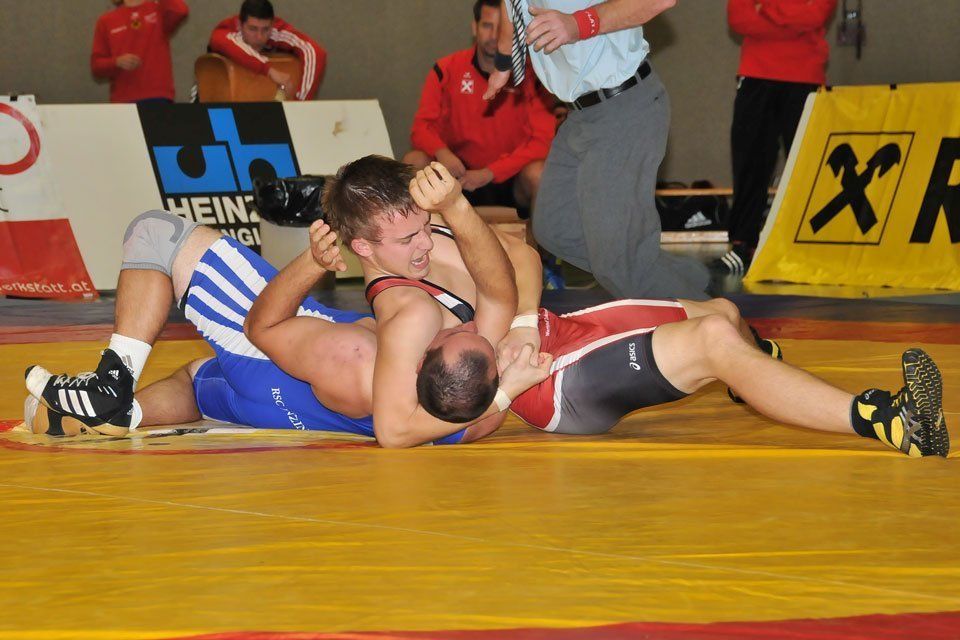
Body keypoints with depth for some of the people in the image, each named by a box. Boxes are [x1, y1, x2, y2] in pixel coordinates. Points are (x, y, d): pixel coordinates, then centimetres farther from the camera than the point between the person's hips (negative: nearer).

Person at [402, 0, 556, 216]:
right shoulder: (446, 70, -1)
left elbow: (542, 140, -12)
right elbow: (422, 127, -1)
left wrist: (490, 173, -23)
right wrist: (441, 152, -26)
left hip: (509, 179, -1)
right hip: (460, 174, 1)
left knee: (537, 172, -33)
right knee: (414, 162, -24)